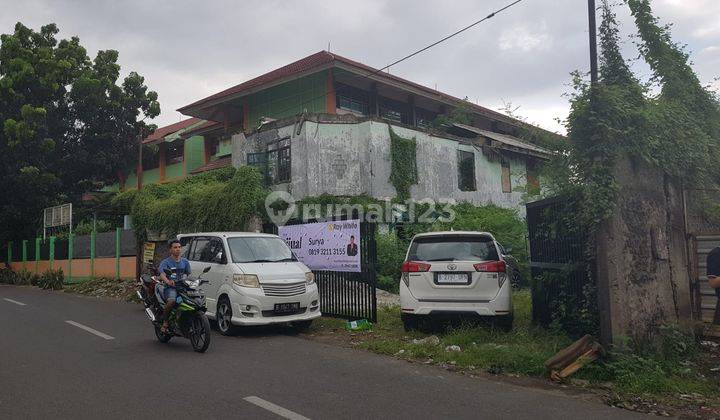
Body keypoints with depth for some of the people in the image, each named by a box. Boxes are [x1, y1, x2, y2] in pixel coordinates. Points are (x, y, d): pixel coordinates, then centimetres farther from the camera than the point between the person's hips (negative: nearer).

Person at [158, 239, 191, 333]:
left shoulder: (185, 262, 19)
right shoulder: (165, 262, 3)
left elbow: (189, 274, 16)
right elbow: (162, 275, -14)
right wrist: (168, 282, -36)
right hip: (170, 288, -4)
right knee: (172, 301, -37)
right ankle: (165, 322, -15)